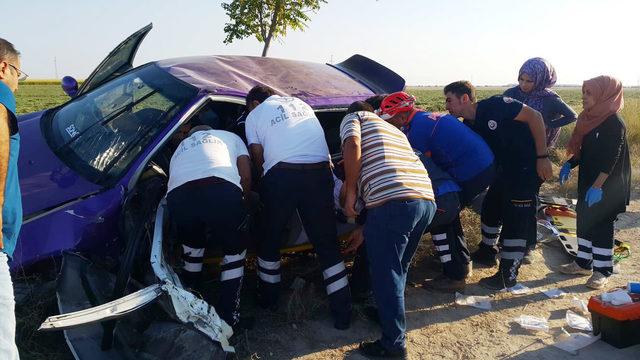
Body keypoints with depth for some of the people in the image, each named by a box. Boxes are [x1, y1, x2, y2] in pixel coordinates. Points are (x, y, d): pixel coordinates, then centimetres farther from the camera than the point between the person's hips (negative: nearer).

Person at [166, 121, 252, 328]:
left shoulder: (180, 148, 43)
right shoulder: (229, 136, 36)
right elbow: (246, 177, 22)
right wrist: (241, 199, 40)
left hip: (178, 196, 3)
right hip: (222, 191, -3)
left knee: (192, 245, 33)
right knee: (235, 250, 22)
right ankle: (227, 316, 19)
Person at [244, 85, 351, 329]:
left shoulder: (254, 116, 15)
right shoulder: (301, 104, 26)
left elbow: (258, 158, 10)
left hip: (282, 176, -3)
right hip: (320, 173, 3)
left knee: (271, 238, 18)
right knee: (327, 243, 9)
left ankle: (268, 298, 33)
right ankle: (342, 311, 10)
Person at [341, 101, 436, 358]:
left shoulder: (353, 118, 18)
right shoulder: (392, 129, 38)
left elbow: (352, 146, -7)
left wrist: (350, 191, 2)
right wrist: (365, 230, 42)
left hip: (393, 201, -7)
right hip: (426, 199, 8)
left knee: (385, 275, 4)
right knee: (398, 268, 25)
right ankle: (389, 314, 41)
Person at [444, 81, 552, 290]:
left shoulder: (495, 106, -19)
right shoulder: (468, 126, 4)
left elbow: (534, 116, -18)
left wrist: (542, 157, -21)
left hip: (528, 165, -8)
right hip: (506, 168, 8)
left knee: (516, 218, -5)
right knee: (491, 207, 17)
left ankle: (508, 275, 5)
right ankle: (487, 252, 38)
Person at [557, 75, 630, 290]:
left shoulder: (615, 123, -18)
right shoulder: (591, 119, 6)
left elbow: (611, 159, -22)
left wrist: (597, 186, -25)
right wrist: (569, 165, 1)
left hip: (606, 186, -8)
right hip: (588, 181, 8)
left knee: (601, 225, 1)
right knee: (584, 221, 14)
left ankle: (602, 270, 14)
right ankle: (583, 262, 27)